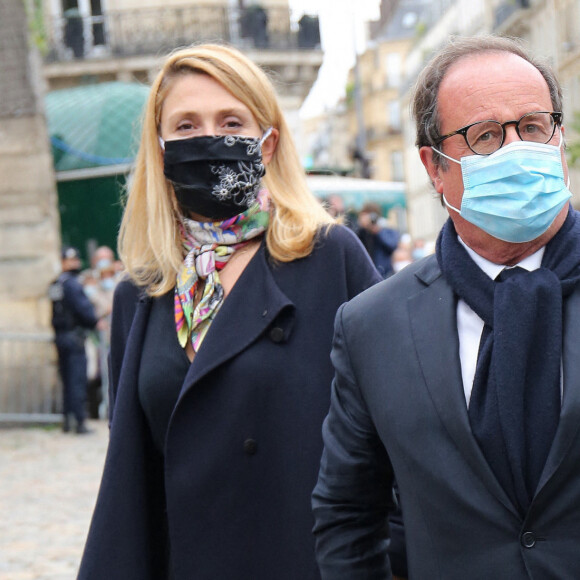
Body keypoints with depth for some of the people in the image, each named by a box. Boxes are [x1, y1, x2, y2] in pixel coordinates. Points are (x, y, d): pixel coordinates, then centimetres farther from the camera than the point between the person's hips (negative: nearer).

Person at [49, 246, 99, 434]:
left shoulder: (54, 285, 10)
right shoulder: (72, 283, -14)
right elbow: (85, 309, -17)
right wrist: (95, 322, 2)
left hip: (59, 336, 7)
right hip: (74, 337, -7)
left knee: (66, 380, 15)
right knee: (77, 381, -5)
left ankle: (66, 420, 18)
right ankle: (80, 422, -6)